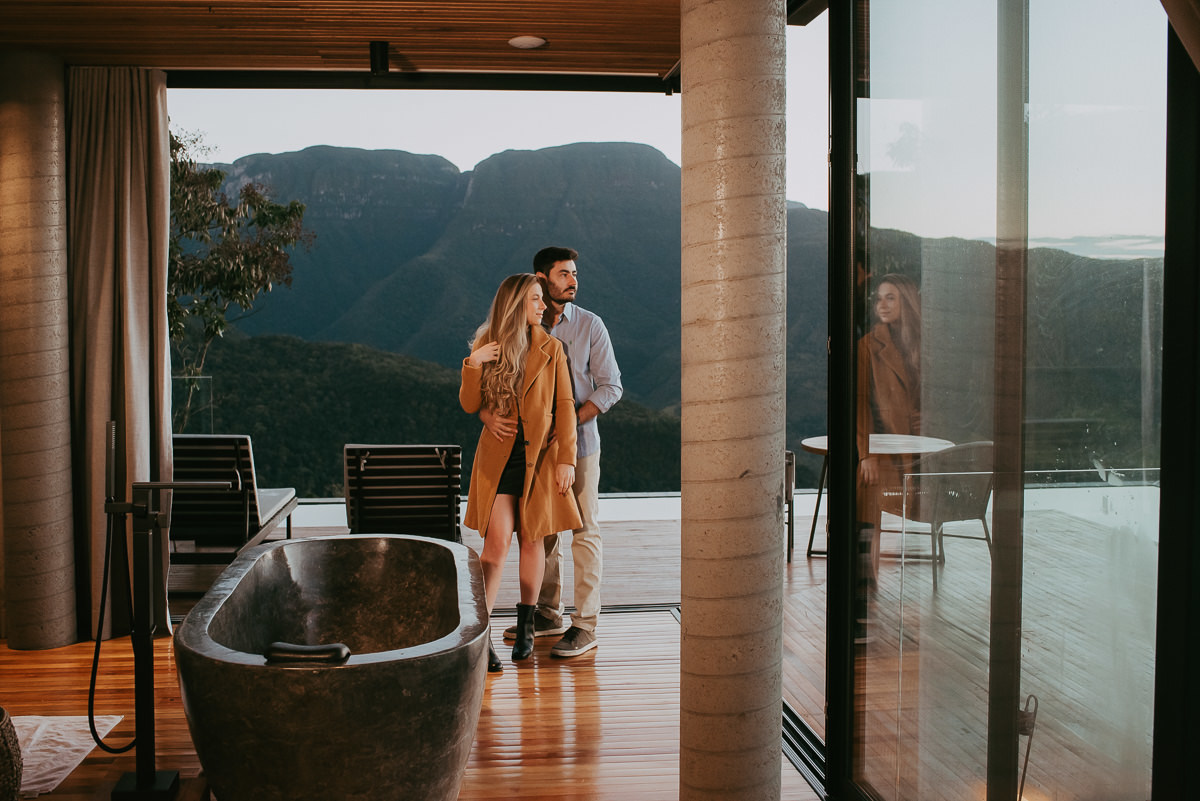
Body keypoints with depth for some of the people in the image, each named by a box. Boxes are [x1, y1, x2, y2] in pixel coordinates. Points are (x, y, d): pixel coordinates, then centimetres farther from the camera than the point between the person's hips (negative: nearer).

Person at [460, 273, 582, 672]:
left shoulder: (551, 349, 3)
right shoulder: (485, 347, 4)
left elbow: (565, 406, 1)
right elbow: (470, 405, 1)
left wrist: (566, 459, -6)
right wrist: (474, 364, -14)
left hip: (540, 455, 1)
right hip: (498, 456, -1)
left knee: (532, 539, 7)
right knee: (497, 541, -10)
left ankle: (525, 626, 23)